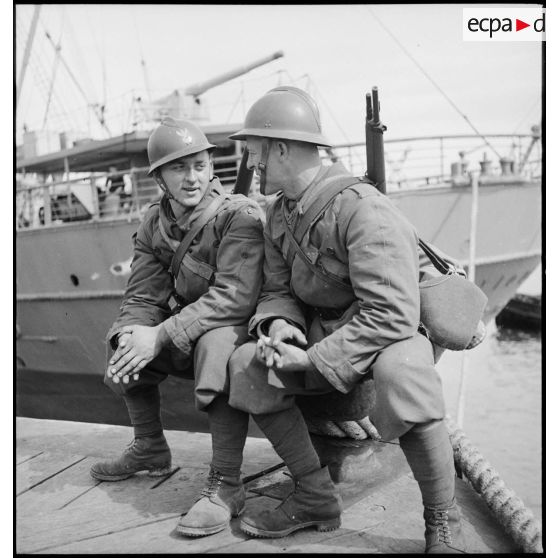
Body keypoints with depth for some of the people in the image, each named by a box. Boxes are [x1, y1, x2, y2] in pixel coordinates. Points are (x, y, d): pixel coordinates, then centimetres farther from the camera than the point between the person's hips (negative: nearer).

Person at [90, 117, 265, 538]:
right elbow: (142, 295, -1)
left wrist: (162, 334, -34)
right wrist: (129, 335, -24)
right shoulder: (154, 225, 2)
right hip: (187, 333, 8)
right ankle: (150, 451, 25)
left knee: (216, 344, -37)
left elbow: (234, 295, -30)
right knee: (125, 354, 4)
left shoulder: (240, 214, -20)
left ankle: (226, 486, -28)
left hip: (240, 324, -7)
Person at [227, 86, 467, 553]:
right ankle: (316, 498, 2)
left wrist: (311, 358, -29)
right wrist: (278, 325, -17)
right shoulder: (279, 214, 1)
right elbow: (277, 290, 7)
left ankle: (444, 523, -17)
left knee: (399, 373, -41)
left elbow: (391, 315, -33)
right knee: (246, 363, -9)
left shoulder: (362, 208, -27)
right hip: (327, 330, 8)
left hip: (398, 329, -8)